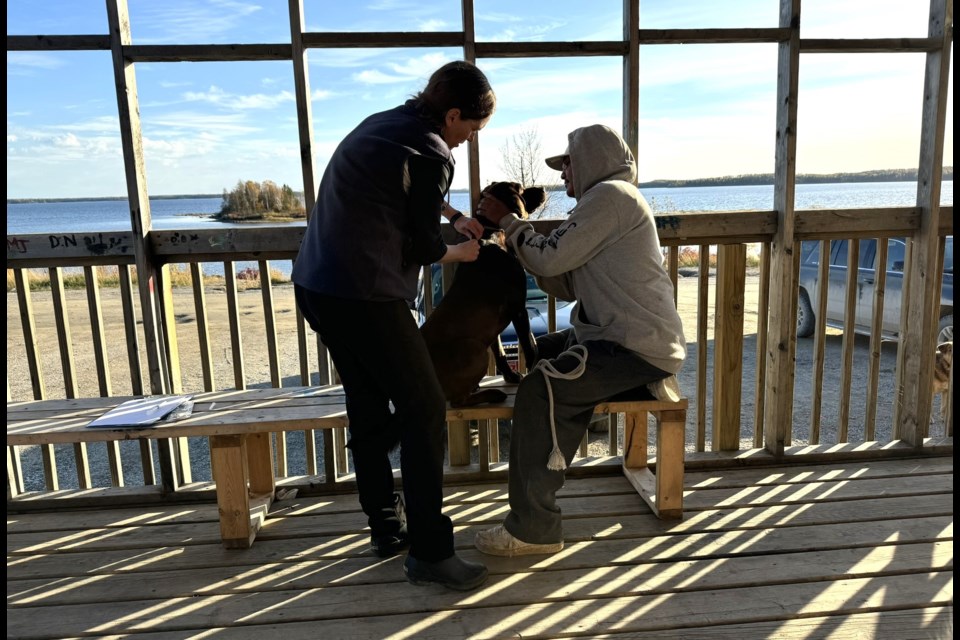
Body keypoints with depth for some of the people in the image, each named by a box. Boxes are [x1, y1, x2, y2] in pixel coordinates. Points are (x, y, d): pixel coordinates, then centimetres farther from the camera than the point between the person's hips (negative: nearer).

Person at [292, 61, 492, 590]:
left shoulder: (382, 124, 17)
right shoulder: (431, 154, -11)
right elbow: (424, 248, -5)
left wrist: (454, 216, 31)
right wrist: (460, 251, 15)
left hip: (314, 283, 10)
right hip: (363, 294, -10)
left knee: (369, 407, 17)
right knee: (424, 411, -2)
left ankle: (386, 526, 28)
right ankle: (428, 552, 5)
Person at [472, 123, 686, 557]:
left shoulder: (610, 194, -11)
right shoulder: (606, 202, 19)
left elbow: (550, 260, -17)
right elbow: (566, 285, 12)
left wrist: (508, 221, -2)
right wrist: (517, 228, 7)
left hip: (638, 346, -11)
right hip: (623, 334, 11)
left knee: (539, 391, -25)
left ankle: (533, 528, -18)